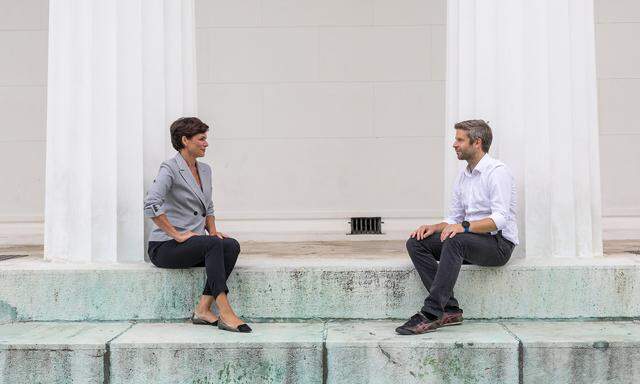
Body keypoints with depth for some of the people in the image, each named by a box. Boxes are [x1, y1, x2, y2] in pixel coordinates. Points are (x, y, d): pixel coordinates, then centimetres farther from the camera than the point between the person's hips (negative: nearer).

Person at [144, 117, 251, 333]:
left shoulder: (205, 170, 14)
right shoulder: (170, 169, -11)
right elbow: (151, 205, -25)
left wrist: (213, 230, 6)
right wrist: (177, 234, -23)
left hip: (194, 243, 7)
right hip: (164, 247, -7)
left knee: (231, 245, -21)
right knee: (213, 244, -32)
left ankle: (203, 309, -21)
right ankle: (224, 313, -33)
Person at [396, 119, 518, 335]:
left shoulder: (497, 171, -10)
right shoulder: (463, 176, 16)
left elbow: (500, 219, -21)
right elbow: (454, 219, 17)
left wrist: (464, 226, -34)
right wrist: (433, 228, -3)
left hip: (499, 243, -8)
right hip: (470, 239, 8)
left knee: (455, 241, -38)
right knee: (416, 243, -11)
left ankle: (431, 313, -36)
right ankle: (449, 310, -17)